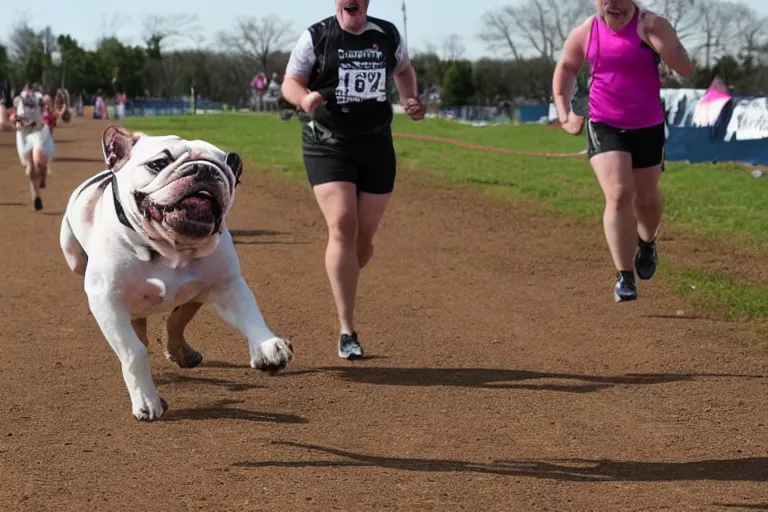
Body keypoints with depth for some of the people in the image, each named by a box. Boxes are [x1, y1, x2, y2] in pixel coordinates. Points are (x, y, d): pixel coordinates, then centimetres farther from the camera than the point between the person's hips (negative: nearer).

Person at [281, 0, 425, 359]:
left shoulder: (387, 35, 5)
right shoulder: (316, 37, -5)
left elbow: (403, 69, 24)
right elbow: (290, 83, -1)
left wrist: (411, 100, 5)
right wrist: (304, 99, -24)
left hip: (377, 145, 4)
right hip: (327, 144, -4)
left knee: (365, 236, 5)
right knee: (342, 227, -18)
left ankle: (341, 289, 36)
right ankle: (347, 332, -18)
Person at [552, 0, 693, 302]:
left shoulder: (653, 26, -13)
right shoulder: (584, 33, -4)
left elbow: (686, 70, -22)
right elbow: (565, 68, 16)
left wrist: (655, 39, -34)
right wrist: (564, 113, 7)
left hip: (648, 129, 0)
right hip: (604, 127, 0)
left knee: (646, 199, 17)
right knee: (619, 195, -18)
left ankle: (647, 243, 51)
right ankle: (625, 278, -15)